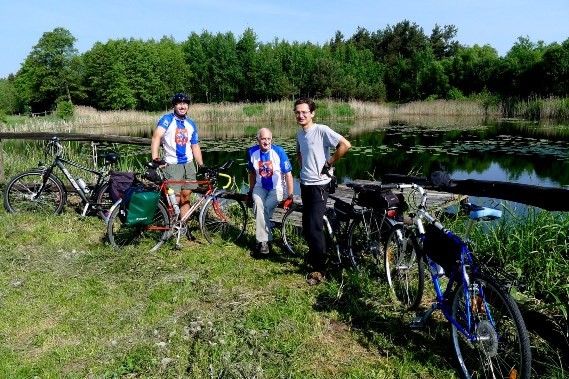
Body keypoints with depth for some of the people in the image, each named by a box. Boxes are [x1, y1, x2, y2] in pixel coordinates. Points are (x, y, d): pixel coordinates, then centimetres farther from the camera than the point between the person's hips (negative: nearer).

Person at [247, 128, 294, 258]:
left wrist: (290, 196, -13)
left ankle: (262, 241, -14)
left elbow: (288, 174, -12)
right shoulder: (252, 152, -3)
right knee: (258, 205, -27)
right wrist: (250, 191, 16)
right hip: (260, 187, 3)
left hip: (277, 188, -3)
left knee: (265, 209, -27)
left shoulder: (279, 151, -15)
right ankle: (265, 242, -21)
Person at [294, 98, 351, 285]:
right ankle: (313, 255, 37)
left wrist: (328, 164, -15)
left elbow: (345, 144, -23)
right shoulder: (300, 134, 9)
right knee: (306, 226, 16)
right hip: (305, 184, 8)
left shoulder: (322, 130, -14)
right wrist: (302, 168, 13)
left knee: (315, 227, -9)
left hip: (319, 185, -8)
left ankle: (320, 270, 2)